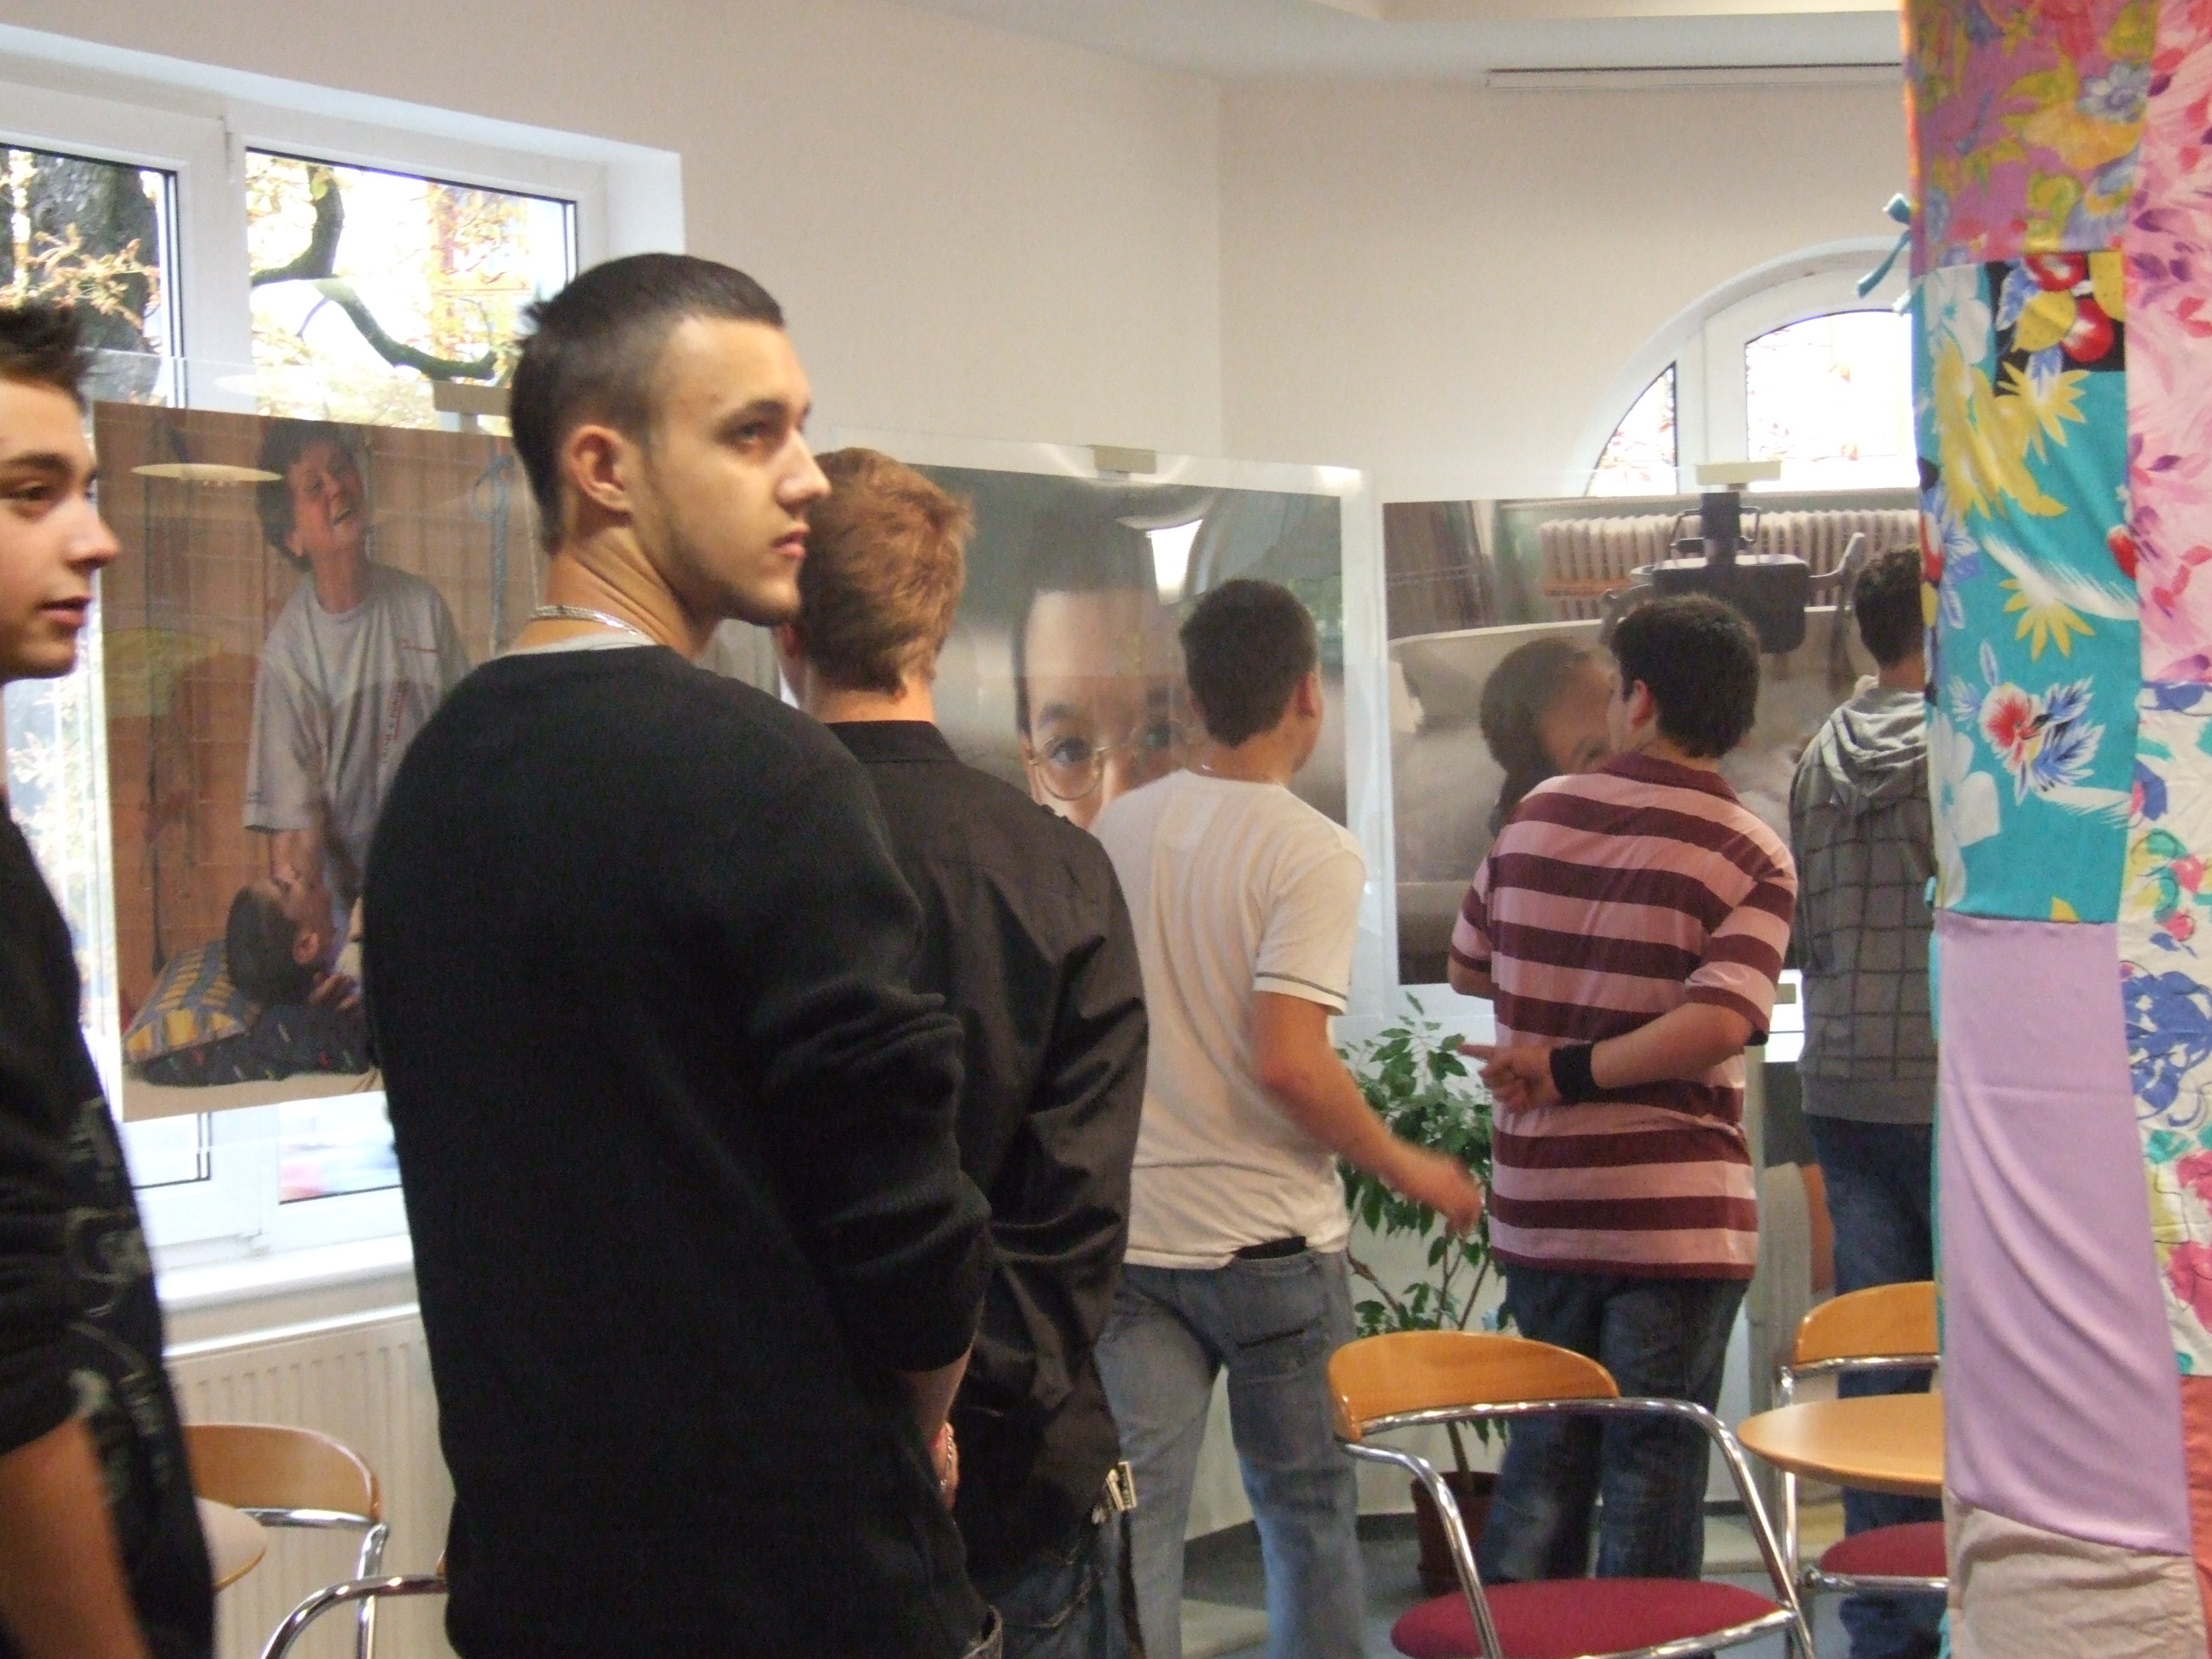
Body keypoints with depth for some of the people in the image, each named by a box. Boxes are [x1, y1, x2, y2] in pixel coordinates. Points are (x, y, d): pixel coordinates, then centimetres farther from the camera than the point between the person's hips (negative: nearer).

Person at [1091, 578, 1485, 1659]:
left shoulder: (1118, 830, 5)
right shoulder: (1313, 855, -13)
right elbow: (1289, 1064, -21)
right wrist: (1404, 1167, -8)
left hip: (1129, 1234, 4)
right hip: (1269, 1241, -4)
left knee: (1134, 1518, 3)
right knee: (1306, 1510, 13)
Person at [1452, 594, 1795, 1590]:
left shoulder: (1535, 817, 3)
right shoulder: (1749, 857, -8)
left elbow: (1467, 970, 15)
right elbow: (1718, 1022, -22)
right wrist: (1574, 1072, -14)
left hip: (1534, 1203, 4)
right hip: (1672, 1210, -4)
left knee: (1542, 1455, 18)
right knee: (1654, 1472, 5)